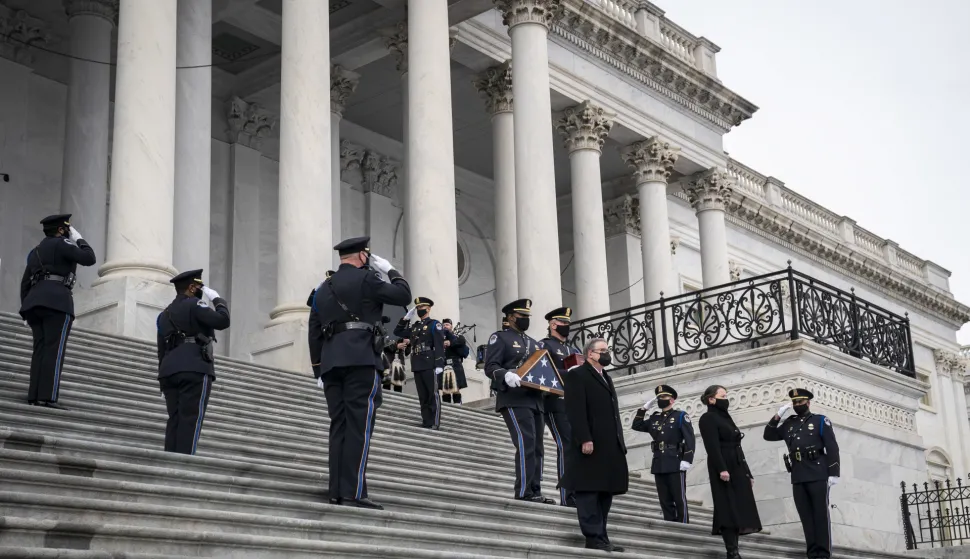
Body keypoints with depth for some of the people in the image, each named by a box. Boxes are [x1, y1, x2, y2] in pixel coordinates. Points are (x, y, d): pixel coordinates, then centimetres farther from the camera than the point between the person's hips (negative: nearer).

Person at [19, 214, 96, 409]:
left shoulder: (36, 251, 27)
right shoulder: (61, 244, 3)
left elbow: (25, 283, 23)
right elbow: (89, 259, -5)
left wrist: (26, 309, 21)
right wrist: (79, 239, 10)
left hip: (35, 302, 8)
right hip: (57, 302, -8)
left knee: (40, 350, 3)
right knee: (54, 350, -12)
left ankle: (34, 396, -8)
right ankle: (48, 396, -21)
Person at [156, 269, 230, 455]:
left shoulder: (165, 314, 24)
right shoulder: (194, 305, -1)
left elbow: (161, 350, 22)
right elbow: (222, 321, -12)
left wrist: (164, 376, 23)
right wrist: (217, 299, 4)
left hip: (169, 371, 8)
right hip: (195, 370, -8)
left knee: (175, 420, 2)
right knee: (191, 420, -11)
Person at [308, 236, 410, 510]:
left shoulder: (323, 288, 20)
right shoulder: (365, 278, -1)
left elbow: (314, 333, 18)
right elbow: (403, 296, 2)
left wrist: (319, 370, 20)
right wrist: (390, 271, 16)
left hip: (331, 363, 7)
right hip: (361, 361, -7)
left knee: (339, 425, 6)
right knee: (359, 426, -10)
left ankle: (337, 490, 2)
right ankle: (353, 493, -16)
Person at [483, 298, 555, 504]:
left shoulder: (533, 343, 25)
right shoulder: (500, 338, 3)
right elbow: (490, 367, -8)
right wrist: (506, 375, -28)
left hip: (535, 400, 8)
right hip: (514, 400, -8)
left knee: (536, 447, 5)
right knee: (526, 443, -18)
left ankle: (535, 491, 7)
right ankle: (524, 491, -18)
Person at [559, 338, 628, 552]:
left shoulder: (606, 378, 24)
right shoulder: (577, 375, -3)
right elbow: (576, 410, -14)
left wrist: (619, 443, 16)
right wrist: (585, 439, -22)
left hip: (609, 447, 9)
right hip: (590, 446, -9)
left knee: (605, 492, 8)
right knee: (589, 492, -7)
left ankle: (601, 537, 11)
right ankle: (593, 537, -8)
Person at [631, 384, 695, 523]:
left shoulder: (680, 416, 1)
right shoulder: (654, 418, 18)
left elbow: (690, 439, -7)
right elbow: (636, 426, 20)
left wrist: (687, 460, -17)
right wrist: (644, 408, 14)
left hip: (676, 464, -5)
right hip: (659, 465, 6)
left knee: (679, 500, -5)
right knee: (665, 501, 5)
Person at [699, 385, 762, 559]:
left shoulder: (725, 417, 21)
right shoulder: (708, 418, -4)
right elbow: (713, 446, -15)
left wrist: (747, 473, 17)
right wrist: (722, 469, -26)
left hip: (738, 469, 8)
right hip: (724, 469, -8)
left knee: (739, 509, 4)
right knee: (729, 510, -10)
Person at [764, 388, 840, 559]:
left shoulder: (820, 421, 6)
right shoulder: (789, 424, 19)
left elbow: (832, 448, -1)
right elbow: (768, 435, 17)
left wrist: (833, 473, -10)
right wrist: (778, 416, 7)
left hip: (817, 475, -4)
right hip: (797, 477, 5)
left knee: (820, 514, -4)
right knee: (806, 516, 3)